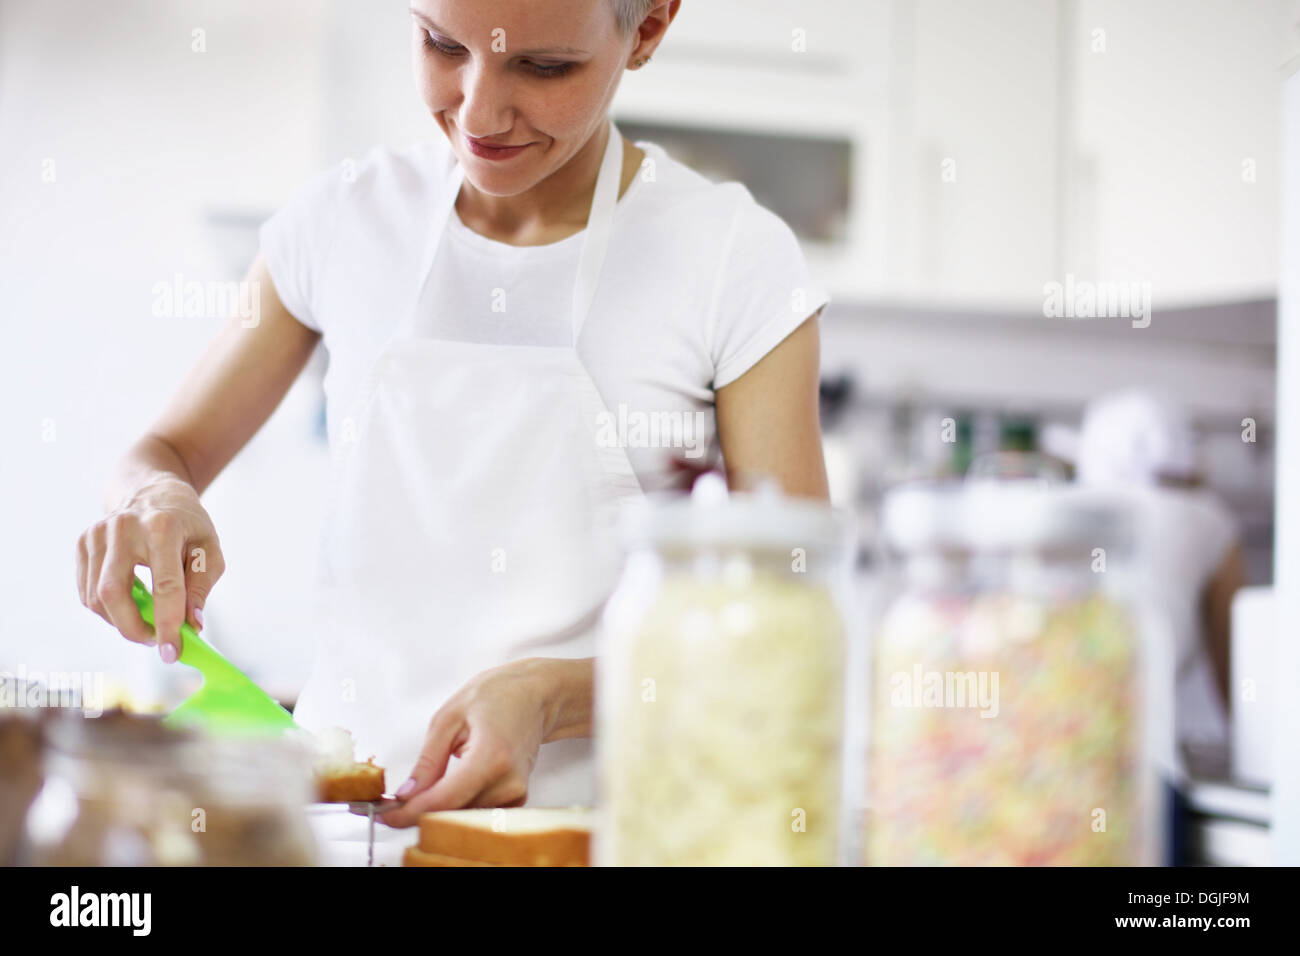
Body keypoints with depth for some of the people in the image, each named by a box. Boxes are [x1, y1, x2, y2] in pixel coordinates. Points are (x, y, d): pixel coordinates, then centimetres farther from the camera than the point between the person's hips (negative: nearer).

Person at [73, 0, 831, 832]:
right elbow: (167, 453, 16)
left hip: (596, 824, -1)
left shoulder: (738, 258, -4)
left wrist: (551, 694, -21)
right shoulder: (346, 220, 5)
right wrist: (155, 499, -8)